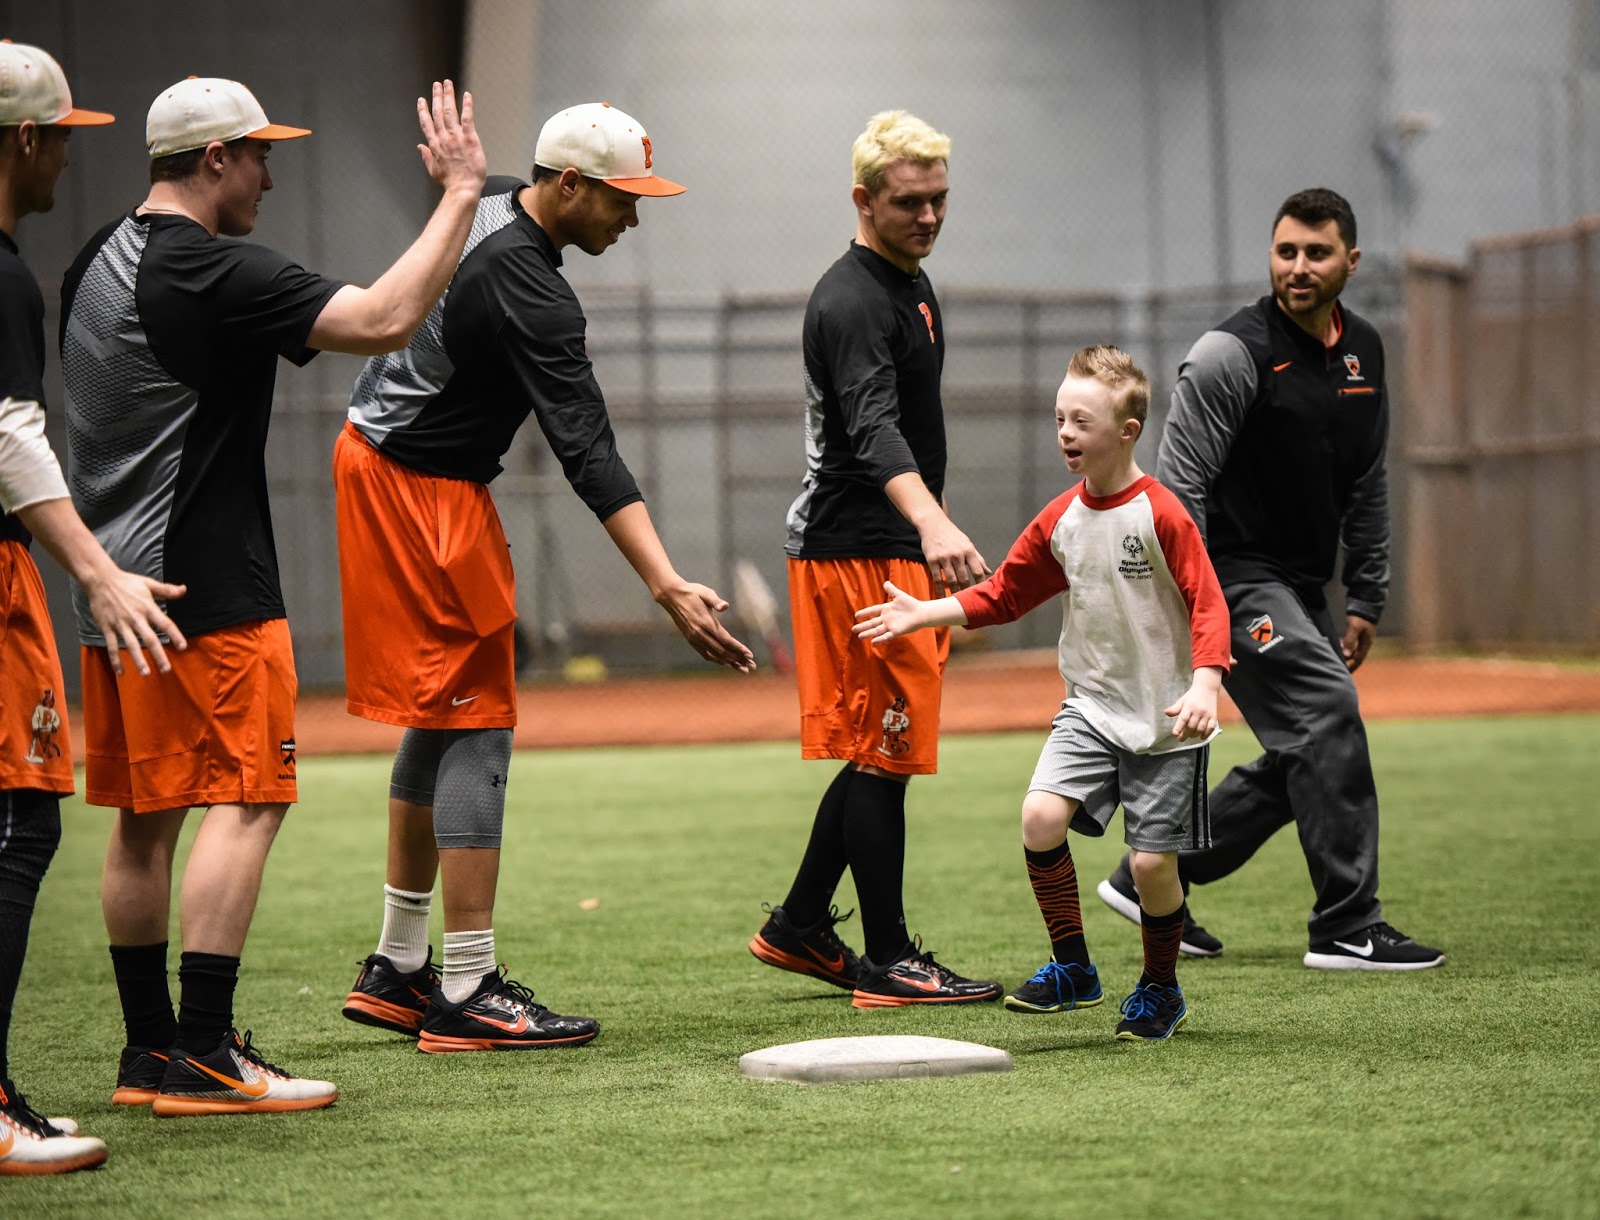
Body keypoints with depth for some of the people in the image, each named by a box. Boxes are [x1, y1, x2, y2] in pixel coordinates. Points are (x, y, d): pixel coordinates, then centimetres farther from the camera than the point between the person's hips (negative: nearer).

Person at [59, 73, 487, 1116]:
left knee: (144, 816, 11)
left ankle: (151, 1050, 16)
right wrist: (461, 194, -15)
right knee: (244, 798, -8)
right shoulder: (214, 272, -16)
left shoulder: (97, 265, 14)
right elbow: (385, 321, -23)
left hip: (113, 591, 9)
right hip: (207, 590, -9)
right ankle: (202, 1057, -13)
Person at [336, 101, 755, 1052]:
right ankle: (468, 995, -12)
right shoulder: (529, 291, -26)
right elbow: (588, 453, -33)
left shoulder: (489, 206, 4)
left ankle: (398, 971, 20)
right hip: (425, 495, -10)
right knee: (477, 729, -10)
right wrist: (669, 588, -39)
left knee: (439, 720, 15)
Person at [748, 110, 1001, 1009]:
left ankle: (801, 927, 24)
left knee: (881, 752, 15)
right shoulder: (851, 302, -17)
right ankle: (887, 962, -3)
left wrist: (941, 551, 26)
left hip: (901, 551, 10)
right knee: (882, 753, -7)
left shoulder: (913, 285, 15)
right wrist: (933, 525, -49)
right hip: (856, 553, -10)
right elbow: (874, 430, -34)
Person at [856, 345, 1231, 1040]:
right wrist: (923, 614, 6)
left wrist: (1204, 688, -31)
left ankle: (1160, 990, 20)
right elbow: (1002, 595, 15)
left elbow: (1208, 606, -17)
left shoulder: (1161, 515, -14)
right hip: (1090, 707, 5)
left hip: (1165, 720, -5)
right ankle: (1072, 968, 1)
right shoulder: (1058, 521, 4)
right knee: (1041, 815, -16)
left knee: (1152, 863, -6)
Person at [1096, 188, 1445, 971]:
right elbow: (1178, 483, -16)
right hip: (1234, 574, -8)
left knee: (1300, 760, 8)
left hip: (1303, 586, 8)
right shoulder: (1233, 354, -14)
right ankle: (1347, 928, -15)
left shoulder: (1363, 352, 9)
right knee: (1327, 712, -19)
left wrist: (1365, 598, 15)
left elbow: (1368, 486, 17)